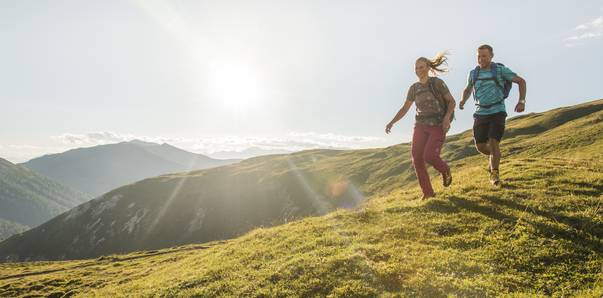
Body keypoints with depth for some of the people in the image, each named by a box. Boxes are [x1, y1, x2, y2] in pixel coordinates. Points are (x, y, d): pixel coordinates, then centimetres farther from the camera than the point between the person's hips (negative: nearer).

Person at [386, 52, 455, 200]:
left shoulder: (437, 83, -4)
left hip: (438, 126, -5)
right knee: (417, 158, -7)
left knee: (429, 155, -20)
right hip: (421, 125, 5)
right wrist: (392, 122, 3)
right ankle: (427, 193, 5)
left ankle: (445, 171, 16)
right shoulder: (414, 88, 8)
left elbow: (451, 101, -2)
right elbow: (405, 108, 14)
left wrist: (447, 117, -19)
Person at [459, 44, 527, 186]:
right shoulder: (473, 73, 6)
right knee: (480, 146, 1)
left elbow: (521, 81, 2)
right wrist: (462, 101, 1)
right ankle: (494, 156, 36)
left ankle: (494, 174, -1)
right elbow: (467, 90, 23)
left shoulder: (500, 70, -4)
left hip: (497, 112, -3)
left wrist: (521, 101, -10)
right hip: (481, 114, 4)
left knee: (493, 142, -18)